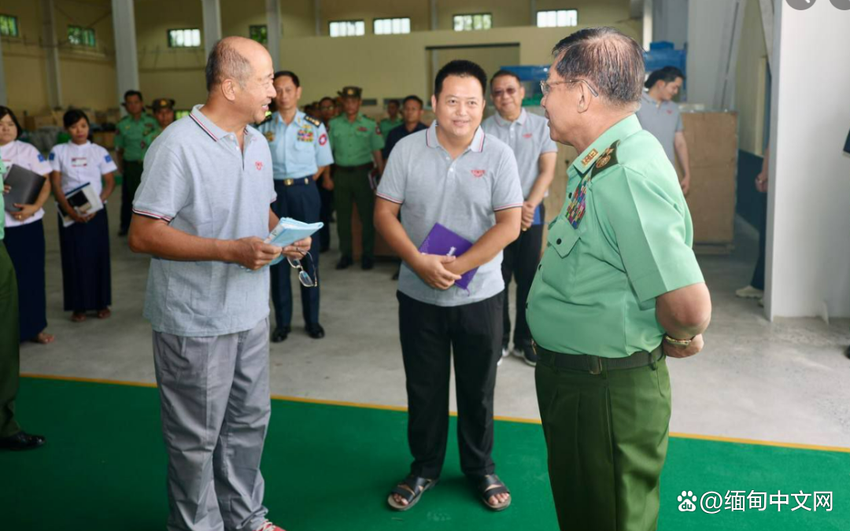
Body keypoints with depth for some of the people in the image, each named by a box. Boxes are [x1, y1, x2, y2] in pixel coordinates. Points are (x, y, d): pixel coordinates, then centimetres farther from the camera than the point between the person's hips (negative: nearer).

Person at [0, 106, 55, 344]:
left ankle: (35, 327, 22)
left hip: (28, 224, 1)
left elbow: (45, 183, 1)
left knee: (32, 275, 9)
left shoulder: (27, 150, 4)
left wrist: (35, 207, -16)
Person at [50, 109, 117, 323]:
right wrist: (69, 209, -17)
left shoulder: (99, 152, 2)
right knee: (74, 257, 3)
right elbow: (55, 185, -2)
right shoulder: (58, 152, 2)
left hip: (96, 211, 0)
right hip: (70, 212, 0)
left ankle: (101, 303, 16)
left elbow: (110, 183, 1)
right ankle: (79, 306, 11)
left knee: (98, 256, 4)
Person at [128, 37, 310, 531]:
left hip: (250, 312, 8)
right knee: (197, 439, 8)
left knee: (249, 423, 19)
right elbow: (143, 234, -20)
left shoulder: (258, 142, 8)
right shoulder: (178, 145, -18)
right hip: (196, 322, -8)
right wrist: (231, 250, -26)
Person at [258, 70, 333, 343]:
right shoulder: (264, 128, 1)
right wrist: (281, 185, 4)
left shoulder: (314, 126, -1)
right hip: (275, 193, 1)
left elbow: (322, 164, 6)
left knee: (309, 254, 5)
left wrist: (301, 184, 3)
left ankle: (312, 319, 16)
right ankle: (282, 321, 15)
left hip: (304, 192, -1)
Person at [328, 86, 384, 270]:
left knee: (366, 216, 1)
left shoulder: (370, 125, 3)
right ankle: (346, 255, 19)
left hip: (363, 173, -2)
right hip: (341, 174, 2)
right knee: (342, 216, 8)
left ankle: (368, 255, 12)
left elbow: (377, 153, 3)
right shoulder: (334, 124, 6)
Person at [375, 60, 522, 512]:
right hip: (418, 295, 1)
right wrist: (421, 263, -18)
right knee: (423, 389, 14)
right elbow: (384, 213, -4)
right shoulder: (407, 150, -4)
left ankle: (480, 469, 34)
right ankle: (424, 468, 33)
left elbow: (509, 224, -10)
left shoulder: (499, 155, -7)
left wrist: (458, 266, -18)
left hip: (480, 296, -1)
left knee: (477, 390, 14)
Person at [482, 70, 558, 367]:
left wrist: (529, 205, -12)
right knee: (497, 277, 4)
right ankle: (498, 340, 15)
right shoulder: (484, 130, -2)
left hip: (532, 210, 1)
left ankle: (524, 341, 17)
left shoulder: (541, 126, 2)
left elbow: (547, 171, 0)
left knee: (528, 277, 5)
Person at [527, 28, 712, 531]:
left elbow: (689, 306, -31)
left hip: (608, 394, -10)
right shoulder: (603, 165, 5)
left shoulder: (629, 174, -28)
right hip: (573, 379, 10)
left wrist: (678, 340, -12)